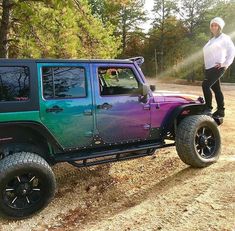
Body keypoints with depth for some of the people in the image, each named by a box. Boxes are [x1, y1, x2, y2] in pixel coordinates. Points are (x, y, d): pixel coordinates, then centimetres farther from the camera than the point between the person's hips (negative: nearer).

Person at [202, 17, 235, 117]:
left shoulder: (224, 38, -2)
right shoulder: (211, 40, 21)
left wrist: (225, 64, -15)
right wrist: (206, 65, 14)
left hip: (217, 67, -8)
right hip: (209, 68, 8)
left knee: (205, 85, -22)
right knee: (216, 89, 8)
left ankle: (208, 108, -16)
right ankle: (220, 111, 12)